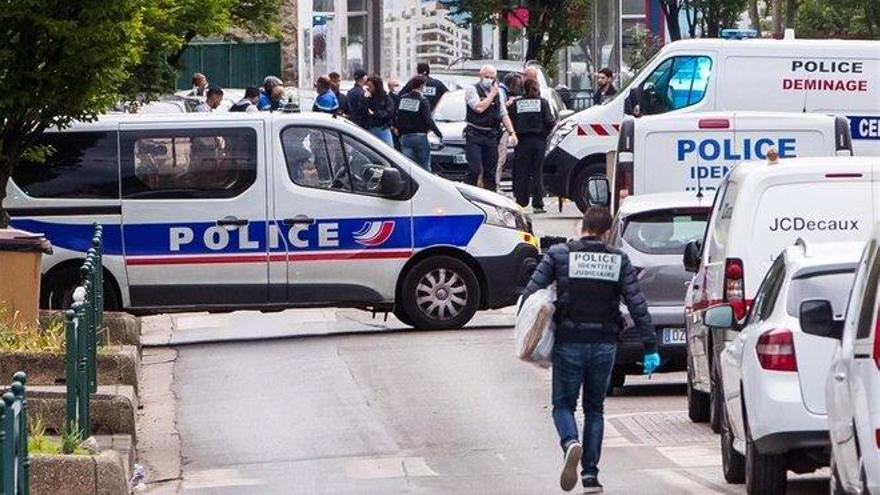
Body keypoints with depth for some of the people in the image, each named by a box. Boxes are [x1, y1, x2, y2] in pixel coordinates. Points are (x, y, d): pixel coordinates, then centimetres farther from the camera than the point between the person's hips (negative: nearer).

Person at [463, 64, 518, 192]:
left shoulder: (499, 92, 14)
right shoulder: (472, 90, -3)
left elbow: (504, 115, 15)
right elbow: (479, 108, -18)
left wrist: (512, 133, 5)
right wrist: (492, 94, -10)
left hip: (491, 137, 5)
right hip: (474, 135, -5)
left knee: (490, 172, 7)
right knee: (474, 169, -15)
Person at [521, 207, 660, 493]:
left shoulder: (559, 255, -2)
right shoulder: (619, 262, 1)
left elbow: (530, 293, -8)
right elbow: (637, 306, -2)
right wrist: (650, 348, 0)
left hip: (569, 343, -2)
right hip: (604, 345, 2)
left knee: (563, 405, 10)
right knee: (594, 408, 15)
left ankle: (570, 443, -22)